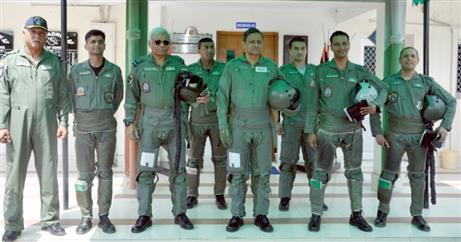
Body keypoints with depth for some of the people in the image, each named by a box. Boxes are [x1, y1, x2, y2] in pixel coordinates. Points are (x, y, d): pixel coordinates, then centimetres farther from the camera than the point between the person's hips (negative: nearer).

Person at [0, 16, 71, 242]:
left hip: (46, 125, 1)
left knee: (48, 173, 6)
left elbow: (63, 95, 5)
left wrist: (63, 122, -2)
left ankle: (50, 219, 18)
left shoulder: (54, 62, 7)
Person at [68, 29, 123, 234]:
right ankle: (86, 217, 15)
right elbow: (71, 96, 10)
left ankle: (104, 216, 16)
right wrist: (78, 116, 8)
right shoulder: (76, 70, 1)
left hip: (107, 127, 0)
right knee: (84, 173, 3)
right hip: (83, 127, 0)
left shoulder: (114, 70, 1)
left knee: (105, 172, 5)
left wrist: (106, 115, 8)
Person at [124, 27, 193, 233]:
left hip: (174, 120, 2)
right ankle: (144, 215, 12)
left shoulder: (178, 65, 6)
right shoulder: (140, 66, 2)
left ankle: (180, 213, 19)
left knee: (178, 168, 7)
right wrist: (130, 122, -3)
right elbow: (132, 96, 3)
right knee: (145, 169, 0)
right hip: (150, 120, -1)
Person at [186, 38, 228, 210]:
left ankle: (220, 195, 17)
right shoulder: (190, 70, 2)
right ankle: (192, 195, 15)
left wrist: (211, 99, -22)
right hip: (197, 120, 0)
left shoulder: (223, 69, 0)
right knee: (194, 158, 4)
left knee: (220, 158, 5)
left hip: (218, 119, 0)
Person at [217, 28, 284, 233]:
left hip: (263, 125, 2)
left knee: (262, 172, 7)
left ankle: (261, 214, 18)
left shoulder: (271, 67, 5)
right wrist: (223, 125, -7)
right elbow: (223, 96, 0)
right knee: (237, 172, 3)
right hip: (239, 125, -2)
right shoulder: (232, 66, 0)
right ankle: (237, 215, 14)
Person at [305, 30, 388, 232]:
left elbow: (383, 88, 13)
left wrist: (376, 105, -8)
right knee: (321, 172, -1)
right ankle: (316, 215, 12)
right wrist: (310, 130, -5)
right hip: (327, 128, -3)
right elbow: (313, 102, -1)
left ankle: (356, 215, 25)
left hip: (353, 128, 3)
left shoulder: (359, 71, 5)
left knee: (355, 172, 12)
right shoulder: (321, 71, -1)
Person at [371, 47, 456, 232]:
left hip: (419, 135, 2)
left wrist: (445, 126, -5)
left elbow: (451, 101, 8)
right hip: (395, 135, -1)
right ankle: (383, 211, 14)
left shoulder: (426, 82, 5)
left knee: (417, 175, 8)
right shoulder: (388, 82, 2)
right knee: (389, 173, -1)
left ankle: (417, 215, 19)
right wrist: (377, 133, -7)